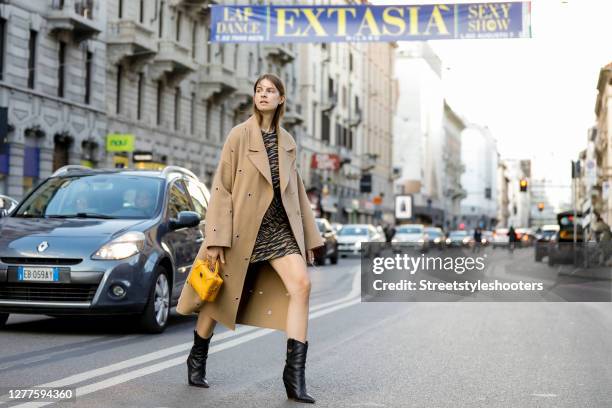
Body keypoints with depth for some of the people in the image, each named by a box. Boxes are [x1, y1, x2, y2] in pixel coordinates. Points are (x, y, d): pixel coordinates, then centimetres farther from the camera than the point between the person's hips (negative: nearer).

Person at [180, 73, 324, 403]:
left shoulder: (287, 142, 11)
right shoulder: (239, 135, -4)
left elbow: (296, 191, 17)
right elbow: (221, 187, -8)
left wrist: (309, 238, 15)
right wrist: (216, 239, -15)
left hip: (279, 228, 4)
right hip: (242, 228, -4)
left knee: (301, 285, -16)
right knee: (220, 294, 8)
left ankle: (295, 374, -16)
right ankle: (197, 358, 32)